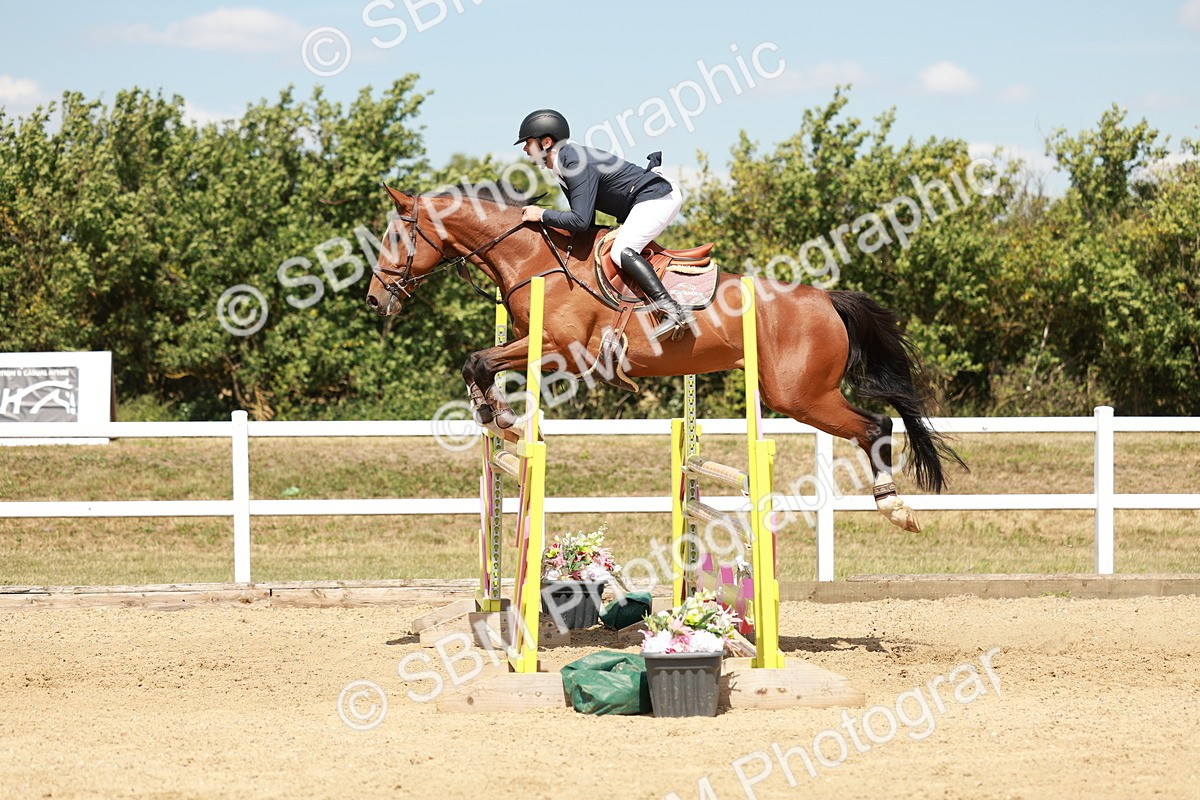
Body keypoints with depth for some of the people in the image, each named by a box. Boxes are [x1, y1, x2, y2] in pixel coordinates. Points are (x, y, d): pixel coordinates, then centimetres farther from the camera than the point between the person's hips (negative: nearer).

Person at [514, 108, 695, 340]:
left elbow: (581, 220, -30)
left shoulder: (578, 165, -23)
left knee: (621, 251, -25)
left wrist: (542, 215, -20)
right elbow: (584, 219, 15)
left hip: (658, 197, -11)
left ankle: (673, 310, -36)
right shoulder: (564, 165, 9)